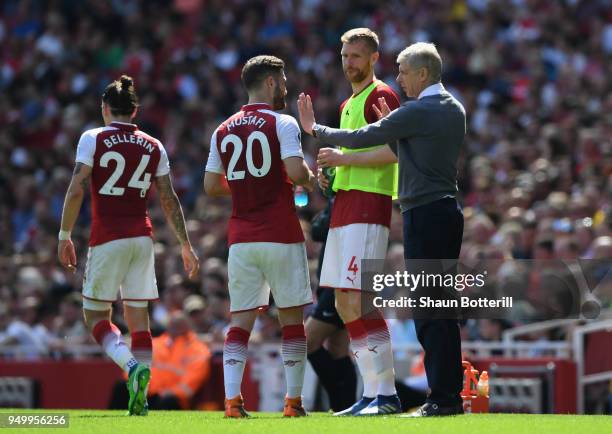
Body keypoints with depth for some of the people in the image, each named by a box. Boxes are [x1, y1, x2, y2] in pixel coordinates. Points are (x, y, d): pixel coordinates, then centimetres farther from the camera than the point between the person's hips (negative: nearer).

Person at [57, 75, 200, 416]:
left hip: (108, 238, -4)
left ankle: (133, 366, -22)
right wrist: (186, 246, 15)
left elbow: (77, 189, -9)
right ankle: (140, 396, 0)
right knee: (138, 316, 8)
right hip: (143, 238, 4)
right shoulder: (154, 147, 9)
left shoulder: (93, 139, -2)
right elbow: (170, 200, 9)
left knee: (96, 314, 4)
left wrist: (65, 236, -3)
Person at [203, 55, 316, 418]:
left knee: (241, 319, 5)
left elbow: (211, 186, 12)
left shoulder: (224, 131, 11)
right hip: (281, 235, -4)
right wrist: (309, 179, 3)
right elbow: (294, 171, -18)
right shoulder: (282, 123, -6)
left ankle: (232, 399, -7)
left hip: (241, 237, 4)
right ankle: (294, 400, 4)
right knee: (292, 317, 5)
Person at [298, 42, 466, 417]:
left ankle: (442, 398, -9)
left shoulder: (417, 112, -12)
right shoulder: (455, 110, 16)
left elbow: (361, 138, -8)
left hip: (425, 215, -9)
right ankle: (451, 395, 12)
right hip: (449, 211, 9)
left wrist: (314, 129, 3)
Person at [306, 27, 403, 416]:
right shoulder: (348, 105, 24)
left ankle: (385, 394, -15)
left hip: (367, 206, -10)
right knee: (344, 304, 6)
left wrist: (343, 157, -16)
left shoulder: (381, 96, -6)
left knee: (356, 301, -16)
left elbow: (393, 152, -18)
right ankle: (371, 395, 8)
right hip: (345, 207, 10)